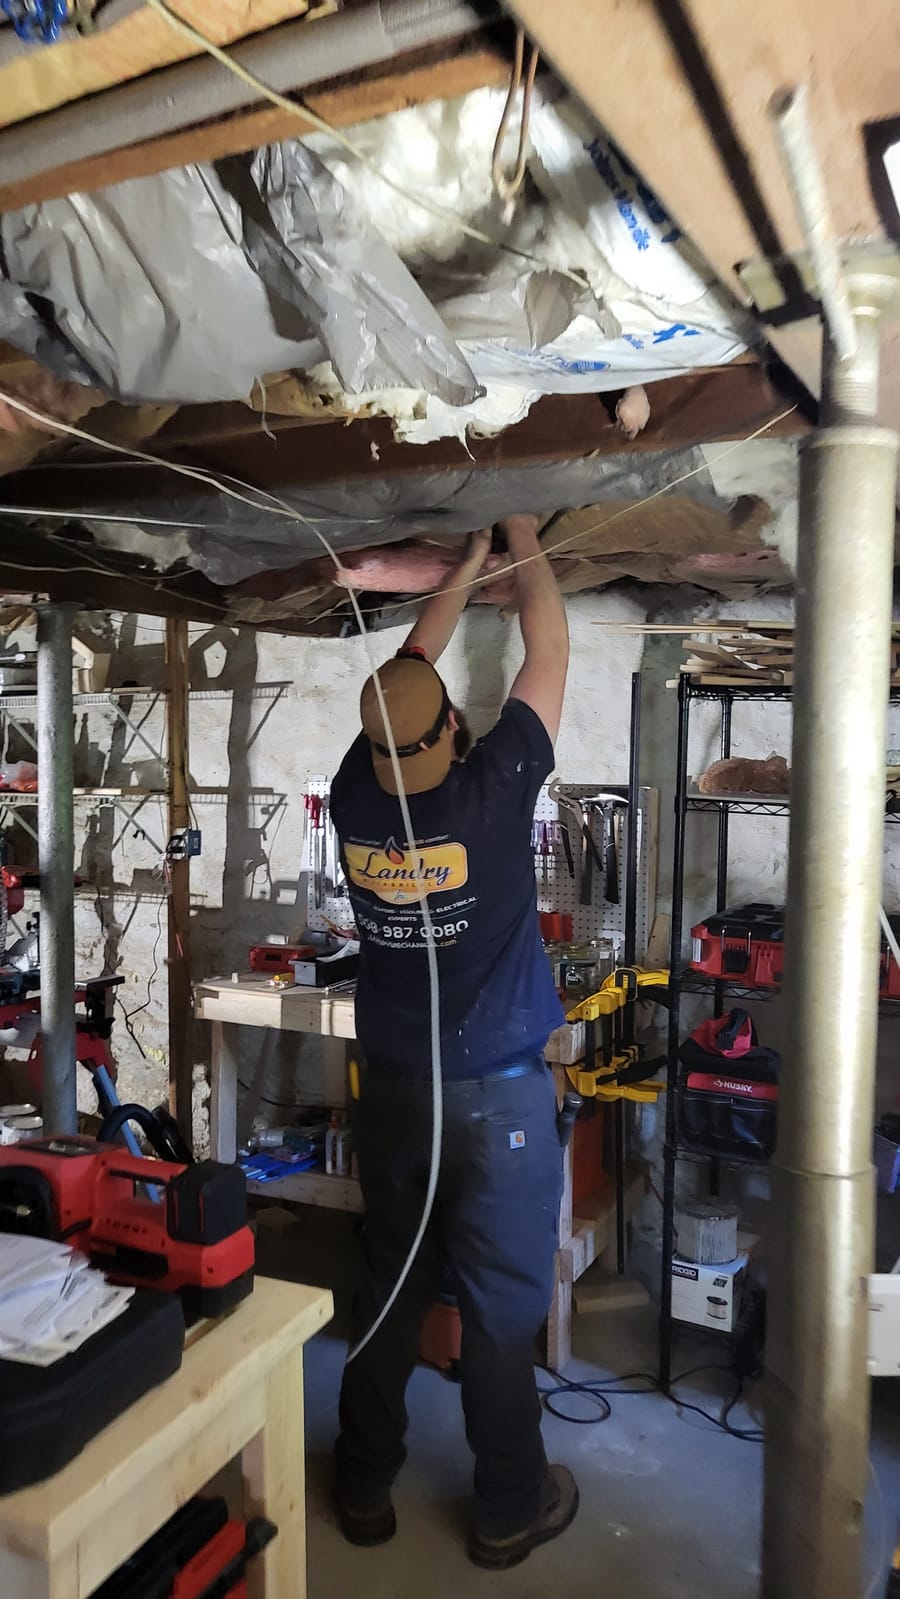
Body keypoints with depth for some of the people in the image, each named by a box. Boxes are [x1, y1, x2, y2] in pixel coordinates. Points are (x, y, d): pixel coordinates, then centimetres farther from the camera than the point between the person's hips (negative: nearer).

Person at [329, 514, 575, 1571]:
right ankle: (509, 1508, 27)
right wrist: (524, 546, 10)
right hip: (498, 1095, -4)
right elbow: (548, 656, -5)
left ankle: (365, 1485, 34)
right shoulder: (493, 792, -18)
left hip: (392, 1088, 5)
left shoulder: (356, 796, -7)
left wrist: (465, 568, 18)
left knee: (389, 1287, 18)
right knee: (502, 1302, 10)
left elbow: (404, 673, 9)